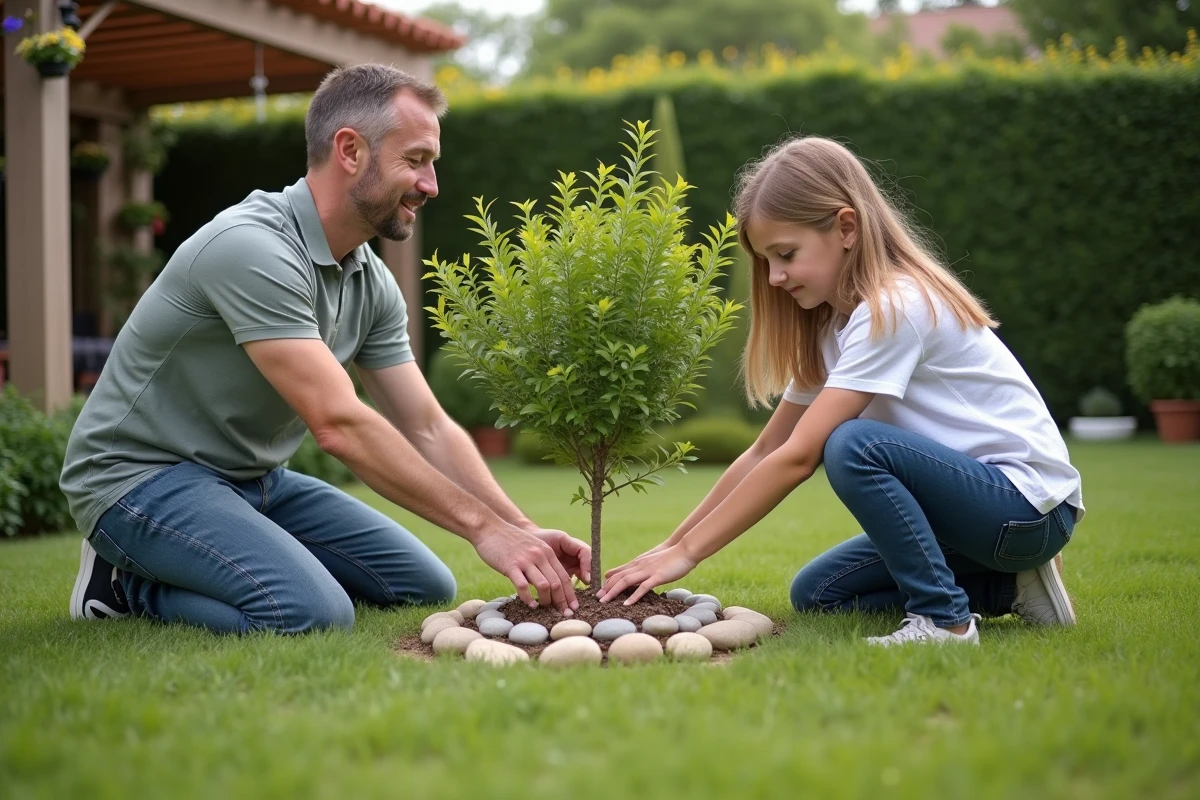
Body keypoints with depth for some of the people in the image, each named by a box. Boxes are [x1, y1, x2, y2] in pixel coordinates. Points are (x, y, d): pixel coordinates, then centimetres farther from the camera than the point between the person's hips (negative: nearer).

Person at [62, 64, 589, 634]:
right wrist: (482, 527, -30)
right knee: (314, 613, -31)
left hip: (253, 480, 9)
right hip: (141, 474, -9)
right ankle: (133, 583, -2)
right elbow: (340, 425, -32)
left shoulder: (372, 283, 2)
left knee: (425, 586, 5)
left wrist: (522, 530, -11)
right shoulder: (252, 249, -27)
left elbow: (428, 429, 2)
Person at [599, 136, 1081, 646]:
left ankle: (944, 617, -16)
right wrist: (668, 545, 0)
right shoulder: (831, 324, 7)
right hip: (970, 501, 9)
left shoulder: (895, 308, -22)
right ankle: (1008, 586, 9)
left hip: (1031, 506, -9)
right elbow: (766, 451, 6)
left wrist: (687, 552, -23)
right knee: (815, 594, 4)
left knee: (853, 446, -30)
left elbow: (797, 457, -26)